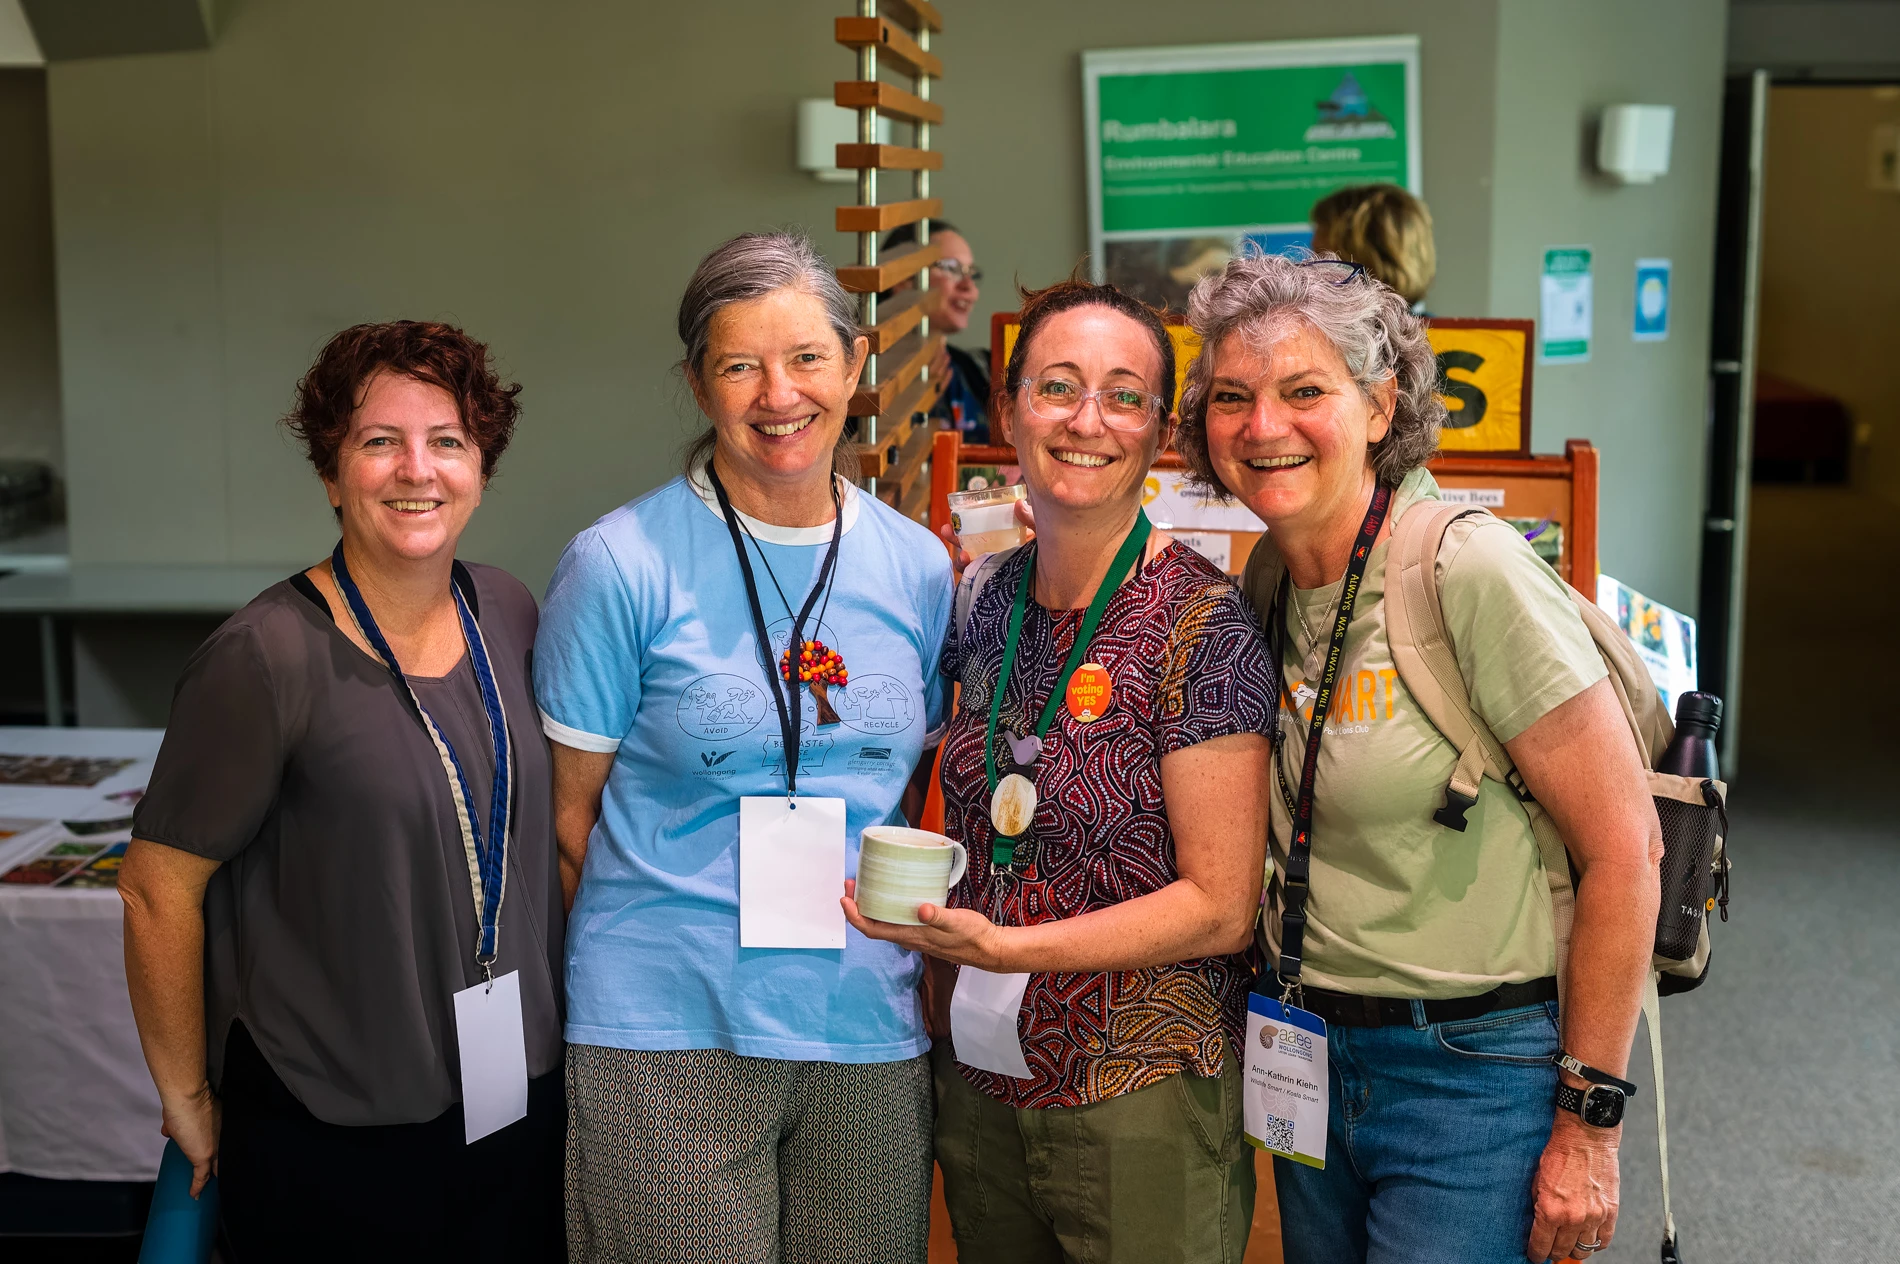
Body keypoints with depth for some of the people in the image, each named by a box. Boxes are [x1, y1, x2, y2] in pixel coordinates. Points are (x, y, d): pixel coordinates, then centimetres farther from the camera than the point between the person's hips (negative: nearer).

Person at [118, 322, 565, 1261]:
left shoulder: (507, 614, 1)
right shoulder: (266, 659, -18)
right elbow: (158, 890, -13)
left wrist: (547, 1021, 13)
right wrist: (189, 1103, -6)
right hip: (329, 1127, -5)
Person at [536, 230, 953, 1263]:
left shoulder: (916, 566, 6)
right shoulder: (623, 565, -6)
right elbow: (569, 814, 0)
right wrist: (644, 962, 2)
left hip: (871, 1033, 4)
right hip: (669, 1044, -3)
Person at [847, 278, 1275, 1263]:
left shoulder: (1199, 621, -14)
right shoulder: (995, 602, 4)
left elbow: (1220, 908, -16)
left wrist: (1002, 945, -22)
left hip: (1142, 1106, -5)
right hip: (978, 1083, 6)